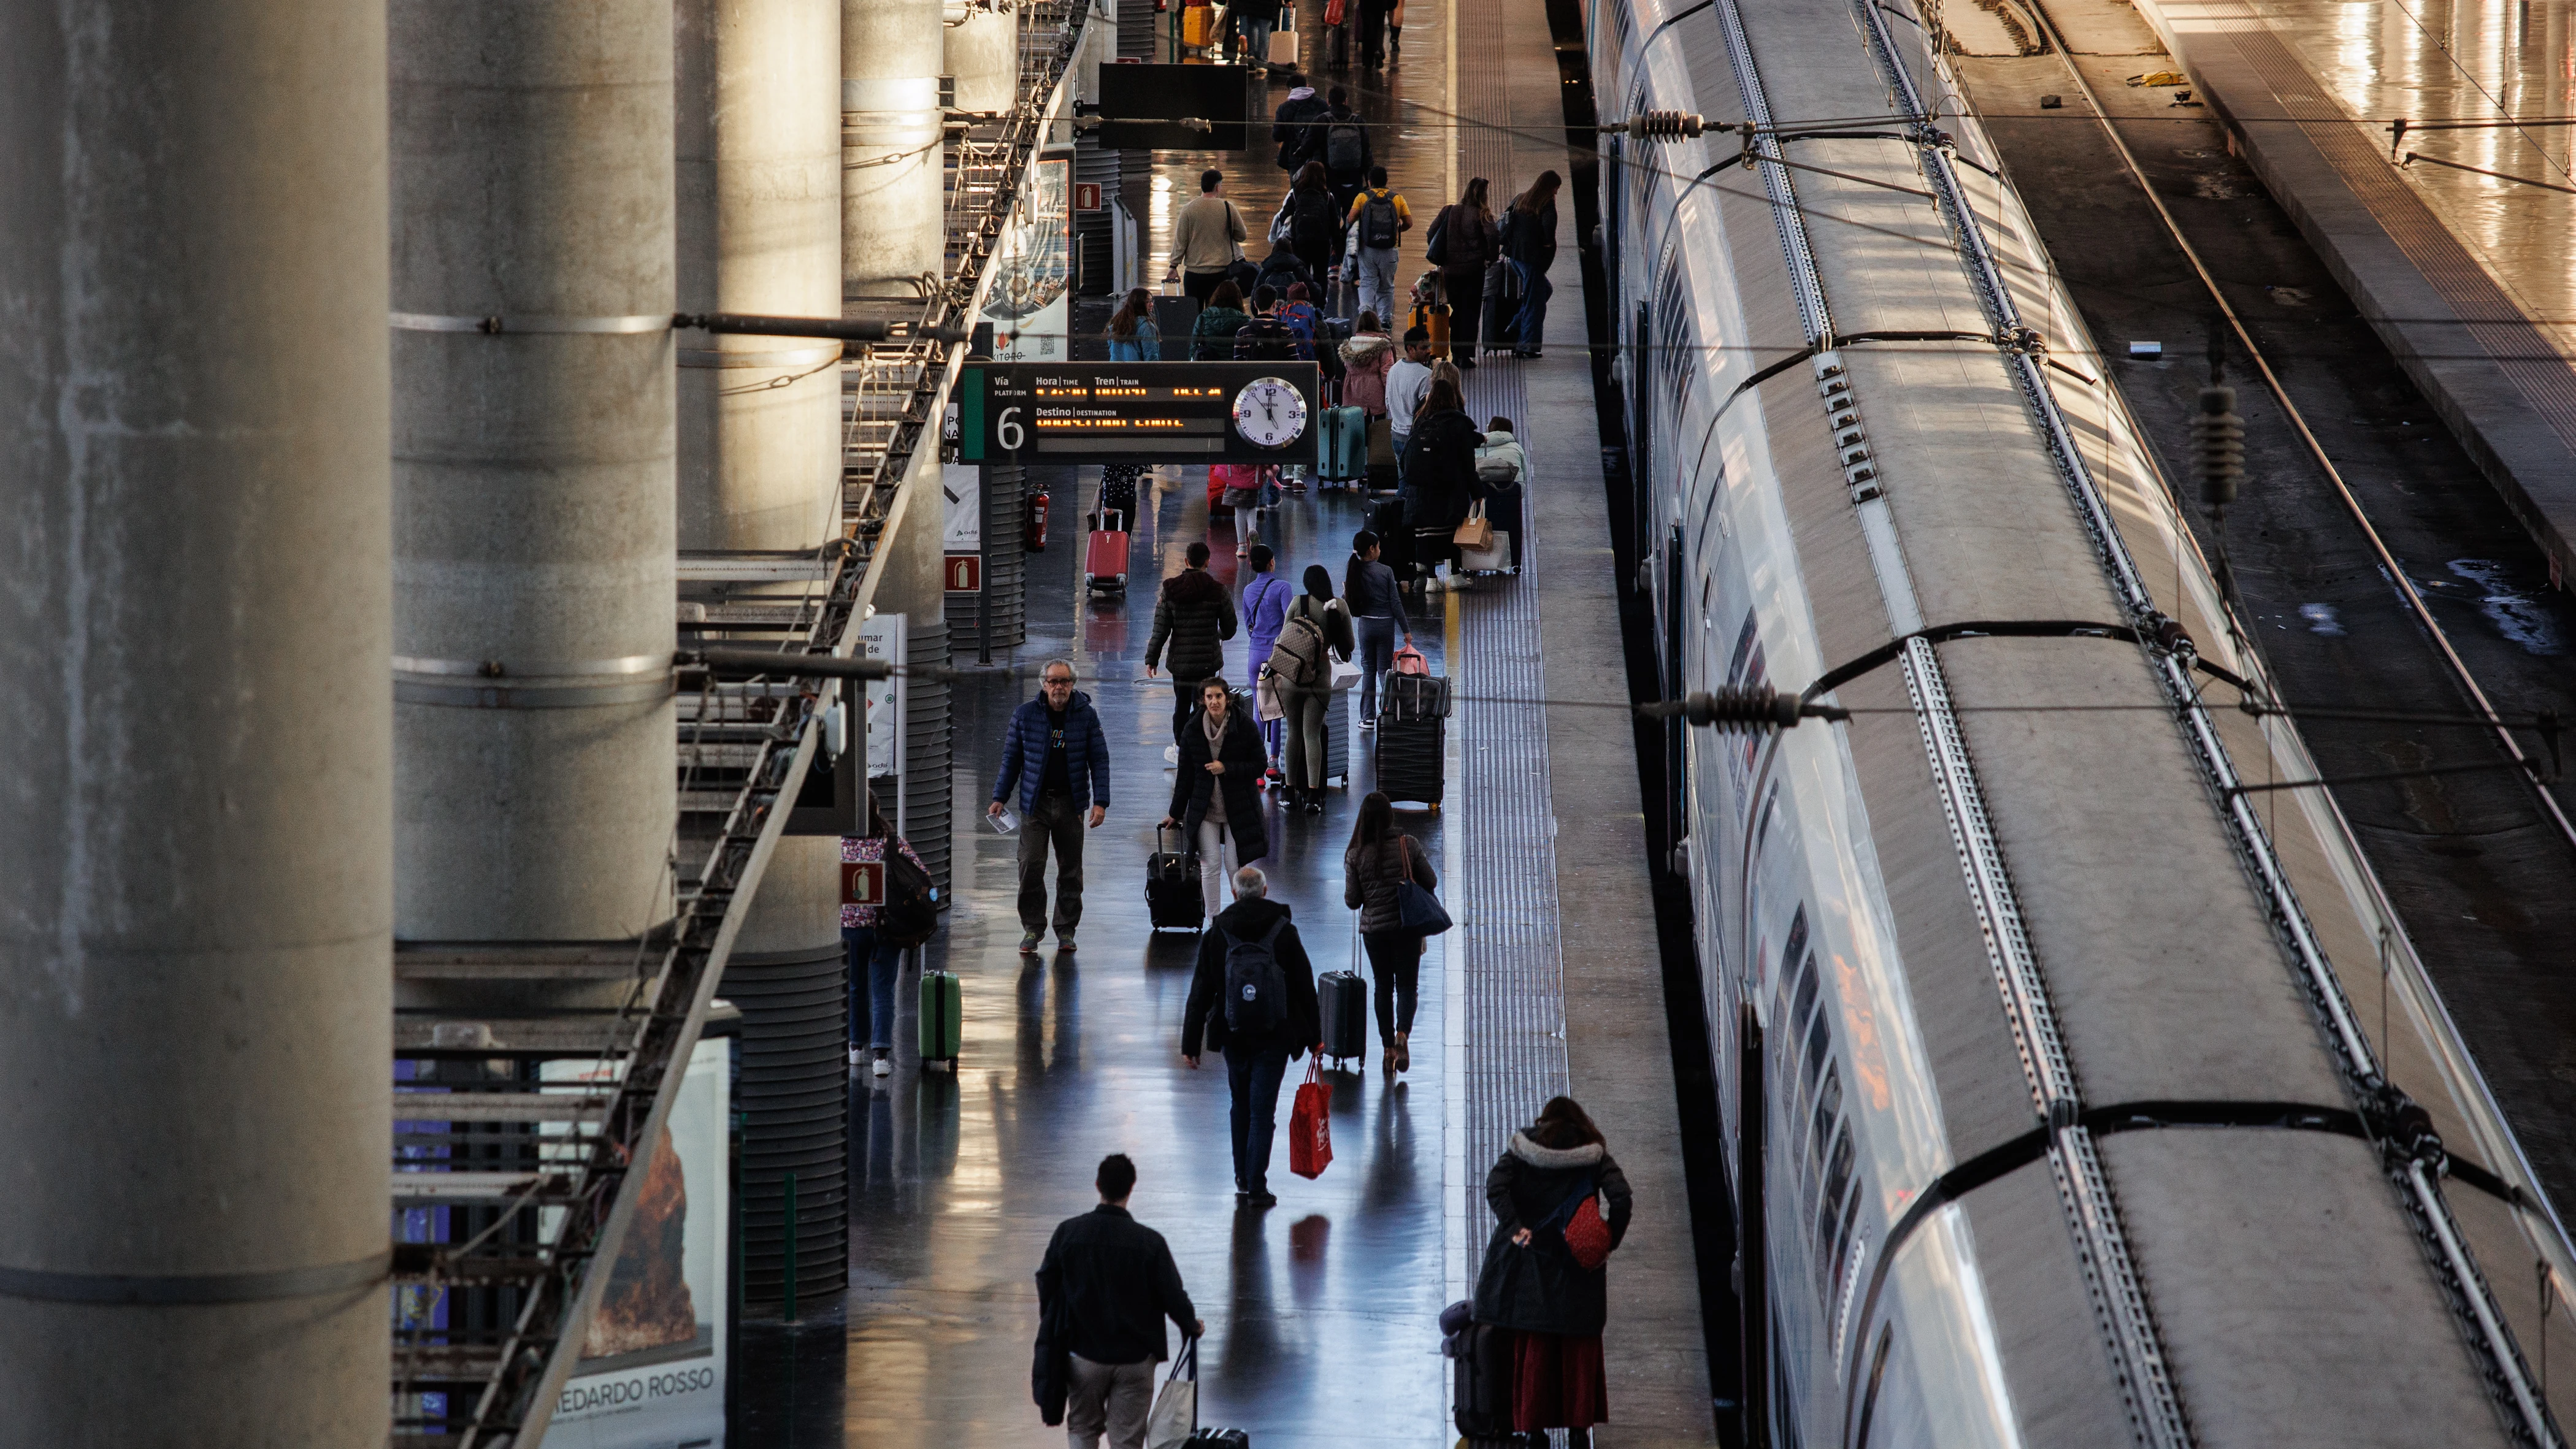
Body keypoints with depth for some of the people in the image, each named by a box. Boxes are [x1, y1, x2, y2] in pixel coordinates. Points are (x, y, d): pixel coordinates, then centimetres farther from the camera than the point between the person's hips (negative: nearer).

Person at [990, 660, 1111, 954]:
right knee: (1031, 866, -9)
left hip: (1071, 804, 1)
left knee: (1070, 869, 5)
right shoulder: (1025, 714, 1)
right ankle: (1032, 928, 4)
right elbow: (1011, 758, 8)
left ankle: (1066, 930, 16)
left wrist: (1100, 802, -5)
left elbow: (1099, 760, 3)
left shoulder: (1086, 715, 1)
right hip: (1035, 802, -1)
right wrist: (1000, 798, 3)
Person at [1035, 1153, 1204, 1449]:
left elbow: (1046, 1284, 1)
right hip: (1135, 1357, -1)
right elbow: (1173, 1295, -10)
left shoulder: (1068, 1233, -10)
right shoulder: (1150, 1242, -16)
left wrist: (1050, 1330, 19)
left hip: (1084, 1352, 1)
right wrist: (1192, 1326, 12)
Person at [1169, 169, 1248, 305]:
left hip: (1193, 273, 0)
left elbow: (1180, 241, -3)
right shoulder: (1228, 208, -5)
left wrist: (1174, 266, 6)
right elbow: (1242, 236, 5)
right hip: (1219, 272, 0)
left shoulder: (1188, 209, -5)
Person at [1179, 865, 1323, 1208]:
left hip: (1234, 1037, 2)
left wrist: (1190, 1044, 4)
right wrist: (1314, 1037, 8)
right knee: (1263, 1111, 2)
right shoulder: (1284, 932, -6)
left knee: (1241, 1108, 18)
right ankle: (1256, 1187, -1)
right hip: (1275, 1037, -2)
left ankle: (1244, 1182, 25)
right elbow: (1305, 988, -2)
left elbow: (1200, 993, -1)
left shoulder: (1217, 934, -4)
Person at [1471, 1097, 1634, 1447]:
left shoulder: (1523, 1151, 2)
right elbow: (1621, 1199, -14)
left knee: (1534, 1349, 10)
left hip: (1531, 1262, 0)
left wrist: (1515, 1227, -19)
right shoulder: (1594, 1157, 1)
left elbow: (1495, 1188, -15)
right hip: (1578, 1270, 0)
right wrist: (1608, 1243, -6)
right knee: (1579, 1349, 13)